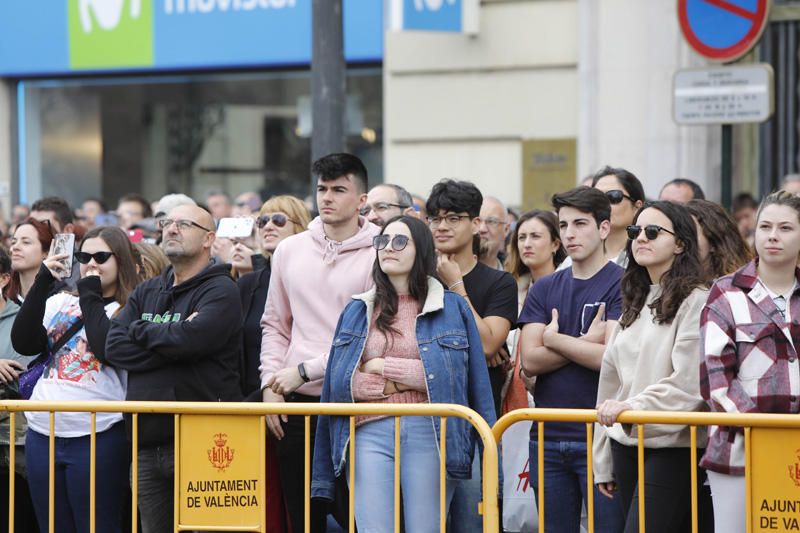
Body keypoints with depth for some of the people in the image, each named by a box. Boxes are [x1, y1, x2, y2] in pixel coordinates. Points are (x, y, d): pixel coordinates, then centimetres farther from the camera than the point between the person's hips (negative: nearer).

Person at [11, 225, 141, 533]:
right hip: (42, 435, 6)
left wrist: (90, 297, -6)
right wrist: (42, 284, -4)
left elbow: (109, 349, -18)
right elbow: (24, 343, 2)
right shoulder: (60, 303, 14)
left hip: (97, 437, -6)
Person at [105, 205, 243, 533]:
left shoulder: (221, 291, -3)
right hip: (150, 443, 7)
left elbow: (191, 337, -21)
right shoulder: (145, 293, 17)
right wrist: (171, 344, -10)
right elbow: (114, 347, 2)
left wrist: (140, 330, -4)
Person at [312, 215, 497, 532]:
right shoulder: (357, 311, 16)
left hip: (429, 435, -1)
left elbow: (463, 380, 0)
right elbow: (338, 383, 6)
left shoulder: (453, 308, 9)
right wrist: (406, 379, -4)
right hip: (370, 434, 2)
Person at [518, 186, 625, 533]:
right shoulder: (544, 289, 12)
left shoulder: (622, 284, -3)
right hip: (548, 437, 5)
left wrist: (555, 339, -4)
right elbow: (530, 361, 0)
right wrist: (586, 343, -9)